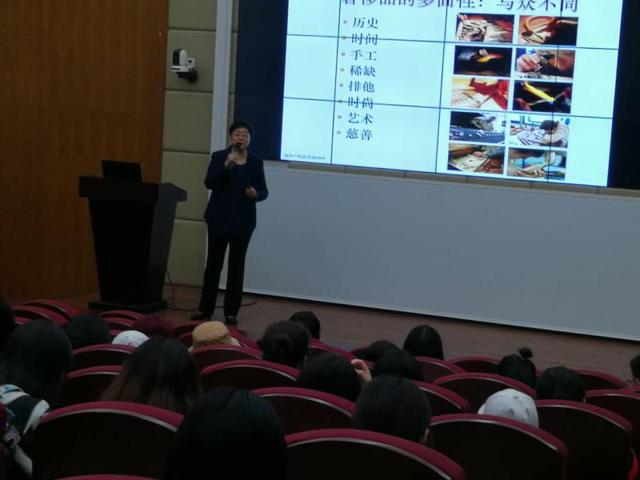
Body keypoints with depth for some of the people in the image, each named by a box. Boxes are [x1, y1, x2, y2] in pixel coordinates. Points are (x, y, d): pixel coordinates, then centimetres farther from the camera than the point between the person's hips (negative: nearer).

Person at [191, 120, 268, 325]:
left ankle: (231, 311, 9)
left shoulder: (256, 162, 5)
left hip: (244, 220, 1)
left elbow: (264, 191, 5)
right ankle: (205, 309, 11)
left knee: (237, 264, 4)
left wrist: (255, 194, -17)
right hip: (219, 217, -1)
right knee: (214, 262, 3)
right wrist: (226, 165, -24)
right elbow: (209, 183, -12)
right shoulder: (219, 156, 0)